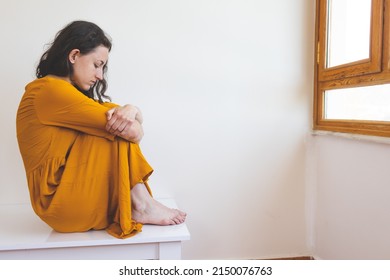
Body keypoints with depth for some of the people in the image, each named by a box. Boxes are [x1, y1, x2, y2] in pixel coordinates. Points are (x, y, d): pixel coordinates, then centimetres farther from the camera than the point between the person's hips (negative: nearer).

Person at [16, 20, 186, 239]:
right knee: (120, 132, -13)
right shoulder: (50, 89, -15)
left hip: (75, 194, 9)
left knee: (126, 128, 3)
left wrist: (132, 111, -15)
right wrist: (131, 122, 2)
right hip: (63, 203, -9)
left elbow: (135, 128, 7)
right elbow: (133, 132, -20)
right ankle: (142, 206, -7)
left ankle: (140, 204, -7)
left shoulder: (73, 94, 15)